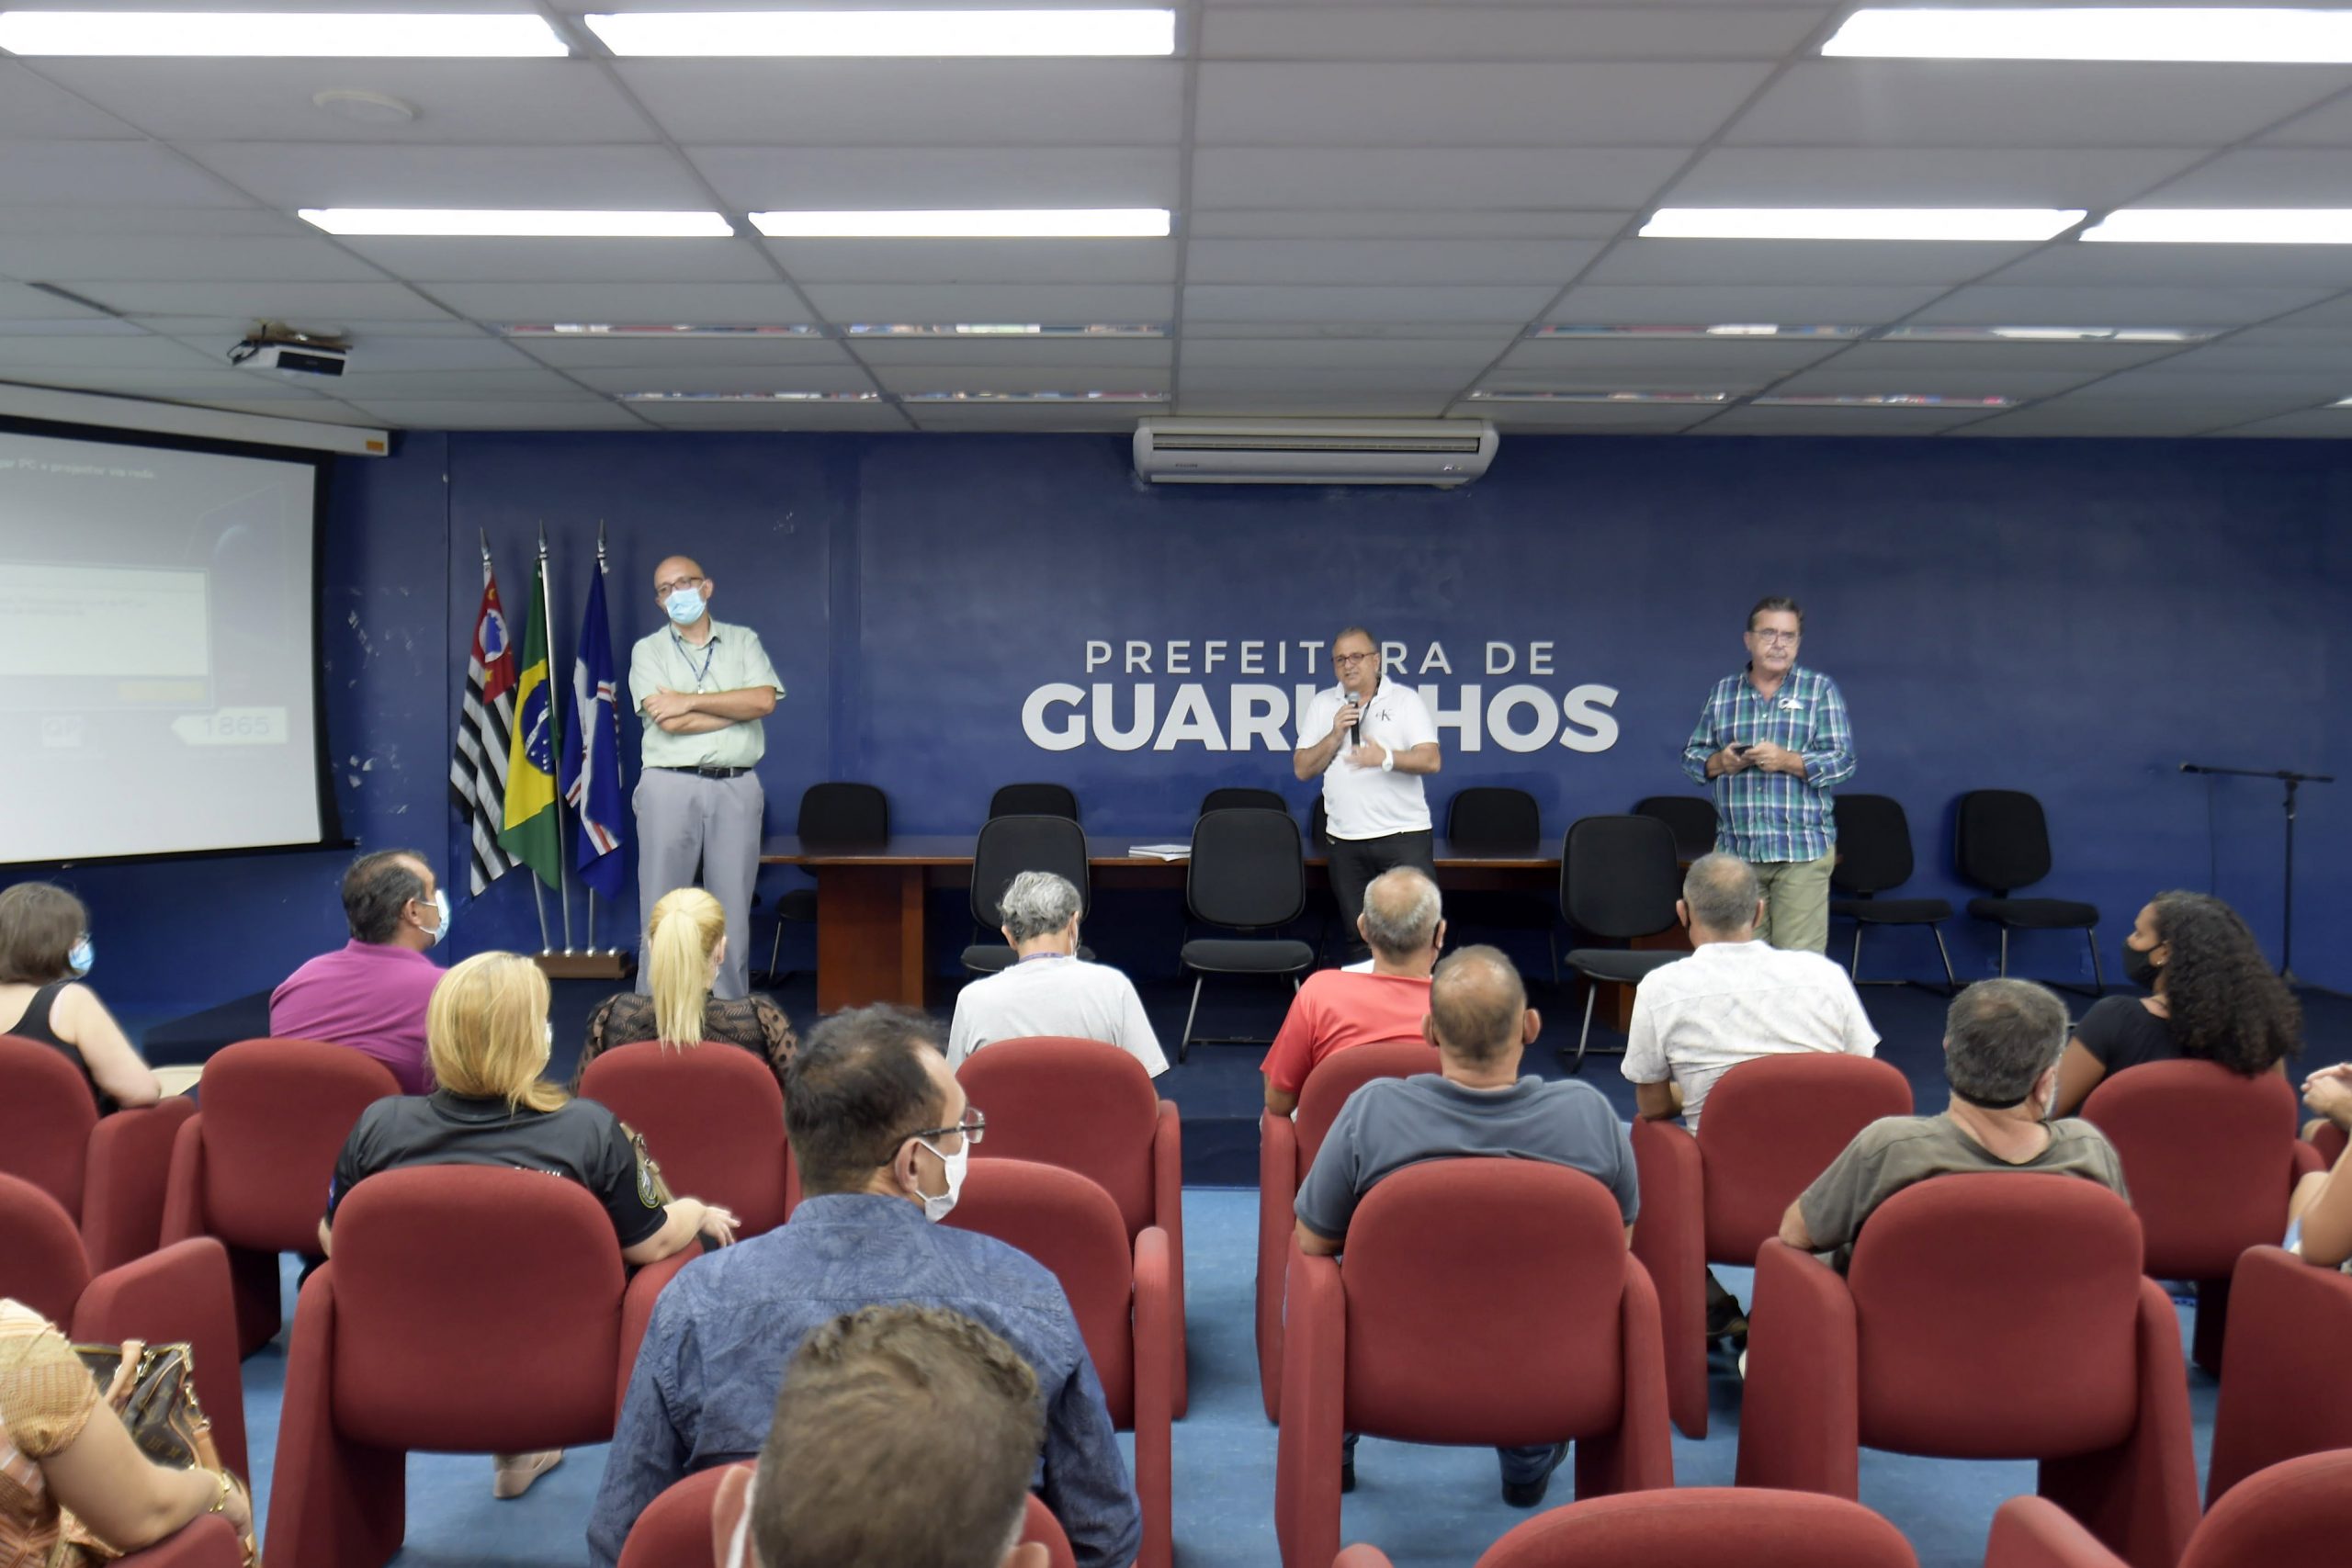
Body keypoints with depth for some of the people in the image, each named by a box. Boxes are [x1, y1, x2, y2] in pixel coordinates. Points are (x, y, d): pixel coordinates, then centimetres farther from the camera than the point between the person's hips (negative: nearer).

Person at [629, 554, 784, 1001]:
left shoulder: (744, 641, 12)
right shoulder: (648, 650, 7)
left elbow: (764, 700, -7)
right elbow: (668, 721, -9)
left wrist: (691, 701, -8)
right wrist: (741, 708, -5)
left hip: (736, 788, 1)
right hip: (670, 786, -1)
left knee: (733, 909, 4)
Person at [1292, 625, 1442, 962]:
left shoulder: (1406, 700, 3)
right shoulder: (1321, 705, 11)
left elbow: (1431, 760, -8)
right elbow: (1302, 768, 5)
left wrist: (1387, 757, -25)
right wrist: (1336, 735, -9)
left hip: (1404, 834, -3)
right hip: (1345, 839, 3)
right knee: (1358, 938, 9)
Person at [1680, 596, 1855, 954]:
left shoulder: (1821, 689, 4)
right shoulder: (1722, 692, 12)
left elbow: (1843, 760, -3)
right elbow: (1692, 756, 13)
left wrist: (1786, 761, -18)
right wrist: (1720, 762, -9)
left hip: (1802, 851, -3)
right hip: (1735, 850, 3)